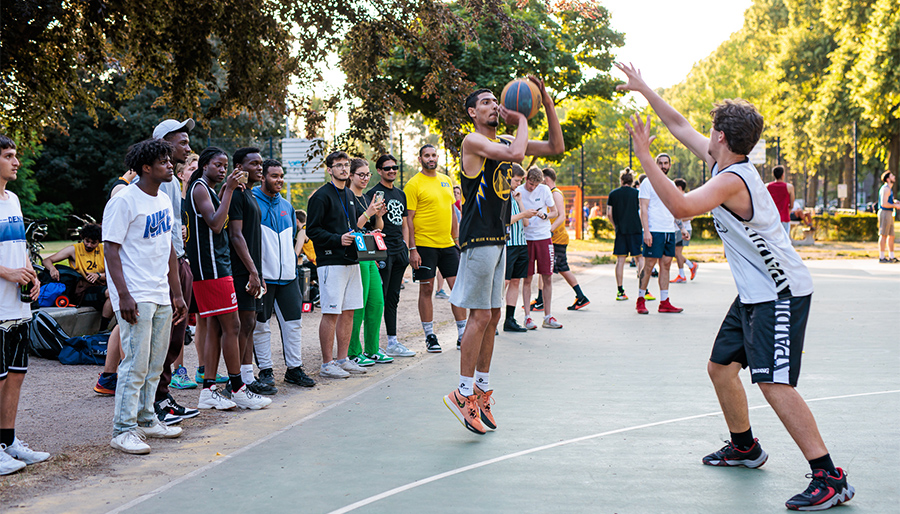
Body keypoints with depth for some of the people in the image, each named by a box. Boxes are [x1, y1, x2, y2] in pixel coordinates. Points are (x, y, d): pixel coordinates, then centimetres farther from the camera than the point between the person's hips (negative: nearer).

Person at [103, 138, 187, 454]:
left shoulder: (164, 200, 14)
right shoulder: (124, 202, -11)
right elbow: (111, 251, -13)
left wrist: (176, 293, 18)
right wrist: (124, 295, -20)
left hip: (161, 295, 8)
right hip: (135, 295, -8)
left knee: (155, 363, 12)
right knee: (135, 364, -9)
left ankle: (146, 419, 23)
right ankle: (123, 430, -3)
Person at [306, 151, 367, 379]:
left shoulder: (350, 195, 18)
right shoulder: (321, 196, -7)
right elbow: (312, 230, -11)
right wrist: (338, 239, -20)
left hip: (351, 260, 8)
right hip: (331, 262, -8)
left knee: (348, 312, 9)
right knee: (331, 313, -6)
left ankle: (343, 359, 17)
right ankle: (327, 364, 0)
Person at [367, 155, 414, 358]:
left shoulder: (400, 194, 18)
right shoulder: (374, 193, -6)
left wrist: (406, 248, 14)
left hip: (399, 252, 7)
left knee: (393, 298, 11)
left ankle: (393, 343, 16)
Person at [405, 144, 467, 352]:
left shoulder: (446, 181, 13)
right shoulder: (414, 184, -6)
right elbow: (409, 218, -8)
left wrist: (457, 239, 13)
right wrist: (412, 249, -13)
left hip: (447, 244, 5)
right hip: (425, 245, -5)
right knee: (426, 289, 1)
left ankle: (462, 335, 10)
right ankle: (430, 336, 11)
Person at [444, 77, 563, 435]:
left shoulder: (503, 142, 15)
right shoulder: (474, 141, -10)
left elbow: (555, 147, 14)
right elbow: (516, 154, -28)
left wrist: (546, 100, 5)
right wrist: (522, 120, -10)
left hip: (498, 238, 9)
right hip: (479, 237, -9)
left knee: (492, 315, 10)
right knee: (480, 315, -8)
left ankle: (482, 389, 18)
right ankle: (464, 392, 0)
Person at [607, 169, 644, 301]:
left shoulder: (613, 194, 5)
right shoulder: (637, 193, 0)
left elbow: (609, 214, 4)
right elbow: (642, 211, -4)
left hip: (620, 230, 2)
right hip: (635, 229, -2)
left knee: (620, 260, 4)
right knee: (640, 258, 3)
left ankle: (620, 291, 4)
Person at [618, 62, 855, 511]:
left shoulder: (731, 180, -21)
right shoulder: (724, 163, 7)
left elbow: (680, 207, -36)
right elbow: (680, 127, 18)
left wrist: (645, 157, -30)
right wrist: (643, 89, 21)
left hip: (780, 293, -10)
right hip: (755, 291, 10)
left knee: (772, 383, -19)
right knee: (721, 366, 16)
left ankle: (829, 478, -16)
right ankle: (745, 447, 34)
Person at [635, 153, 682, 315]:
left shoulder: (671, 185, 17)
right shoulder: (648, 183, -3)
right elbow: (643, 209, -8)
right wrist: (646, 231, -16)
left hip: (670, 231, 6)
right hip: (654, 231, -6)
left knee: (666, 265, 5)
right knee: (649, 265, -5)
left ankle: (664, 302, 7)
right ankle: (640, 300, 4)